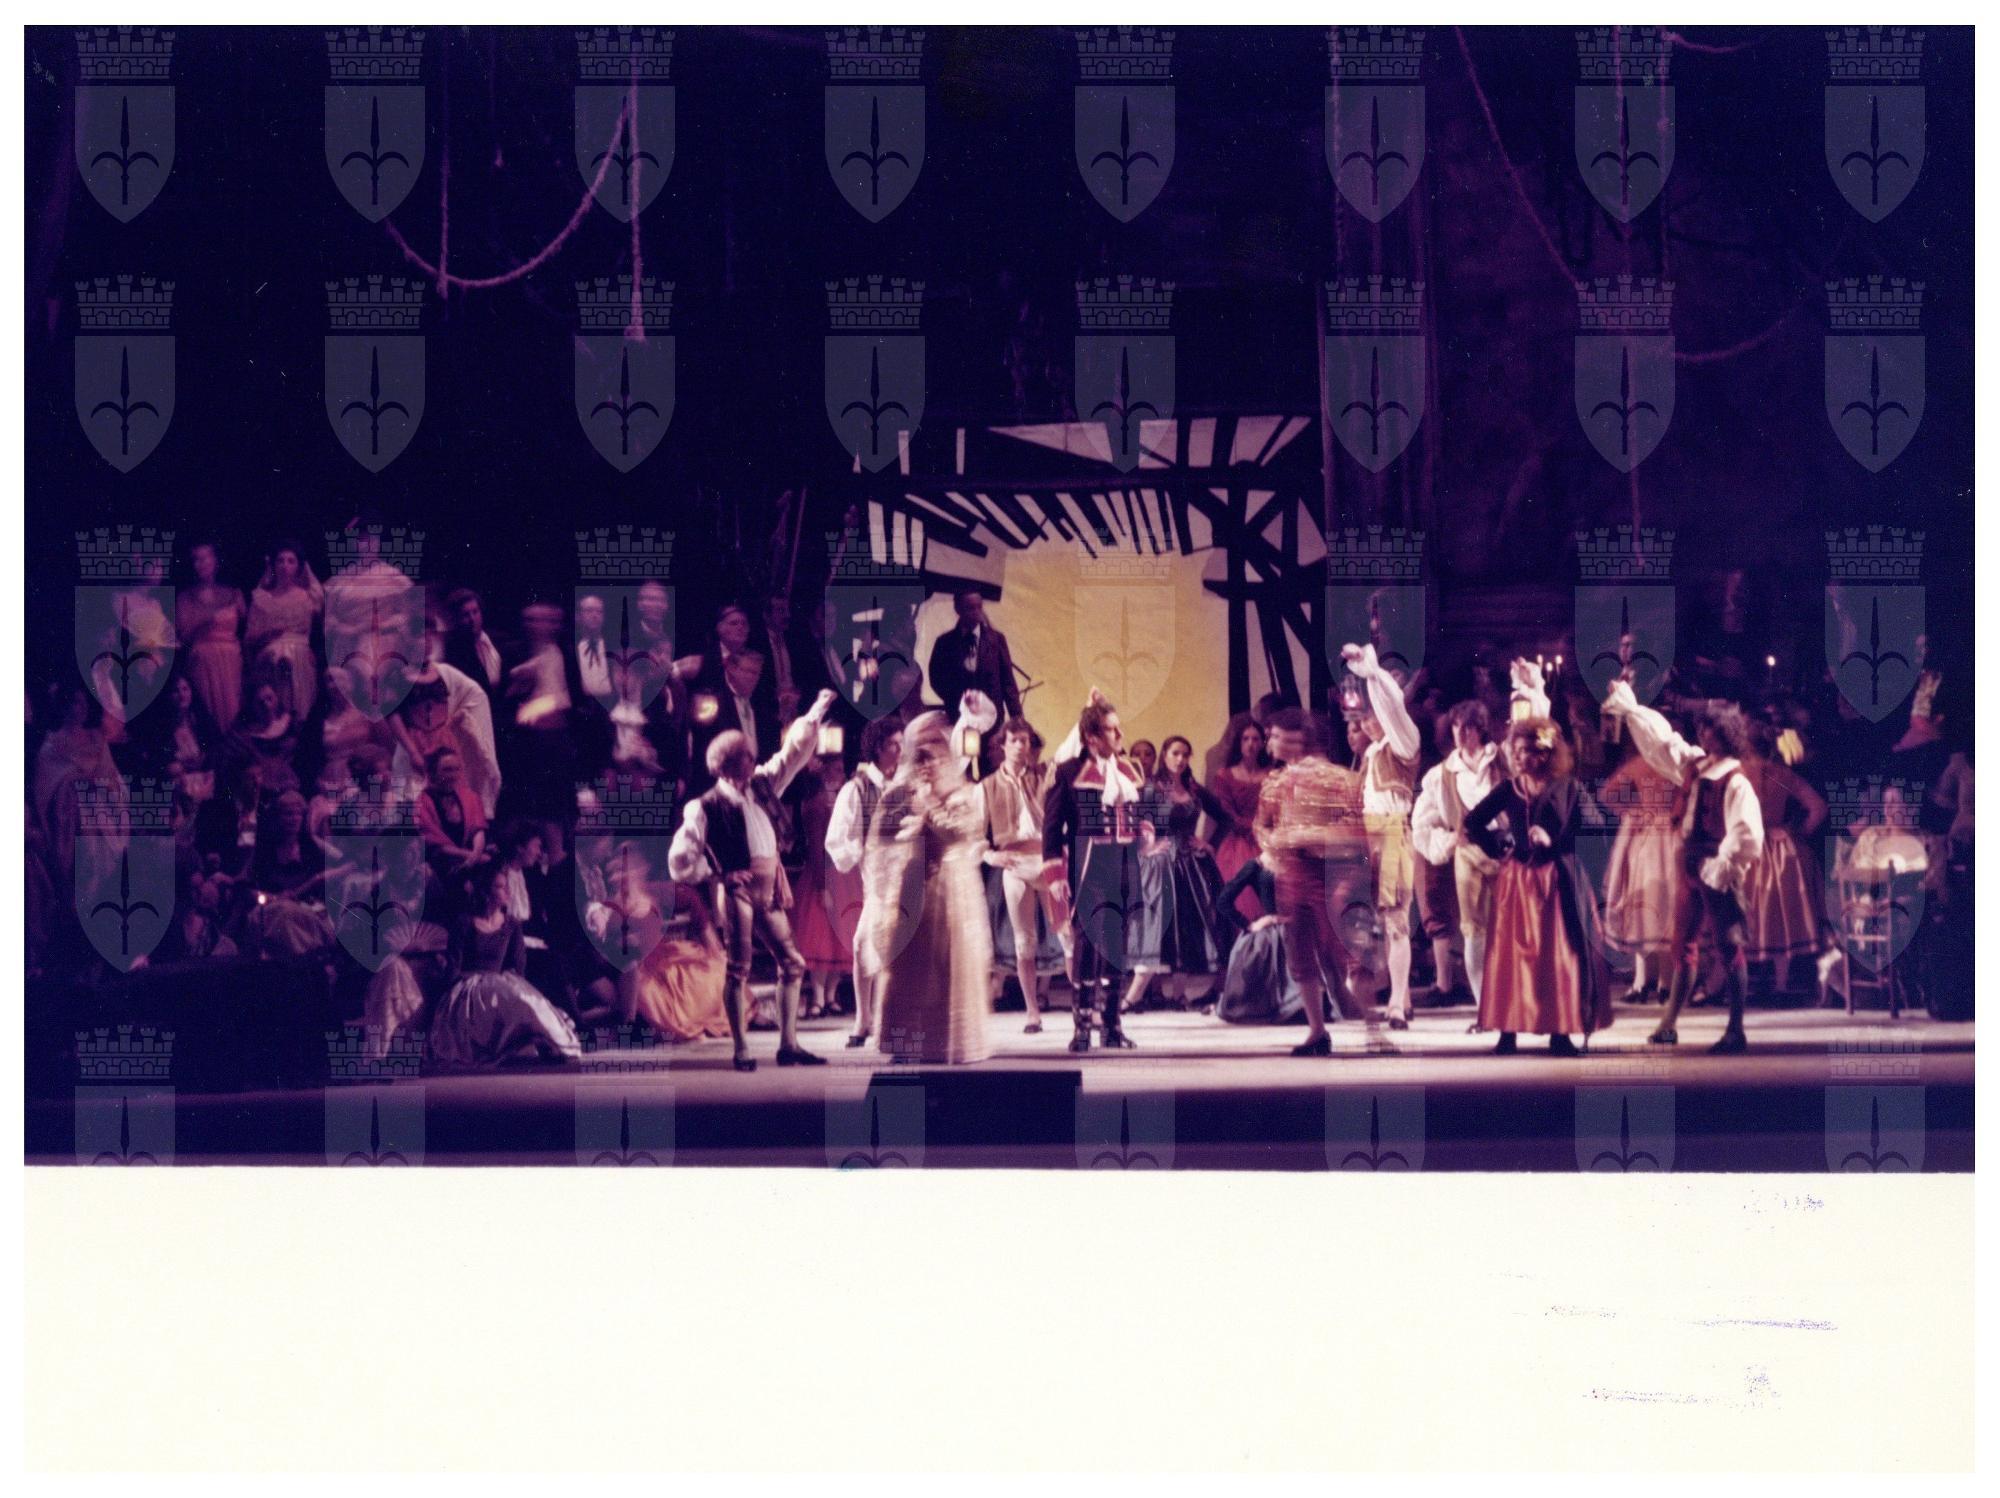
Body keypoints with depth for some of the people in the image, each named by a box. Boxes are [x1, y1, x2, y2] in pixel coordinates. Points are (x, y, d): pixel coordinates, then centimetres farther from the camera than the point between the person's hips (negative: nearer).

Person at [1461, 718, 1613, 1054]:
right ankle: (1508, 1031, -1)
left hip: (1556, 881, -1)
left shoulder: (1565, 789, 0)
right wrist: (1497, 846, 4)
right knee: (1512, 953, -2)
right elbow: (1471, 823, 11)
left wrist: (1553, 840, -14)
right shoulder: (1508, 790, 5)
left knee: (1558, 954, -1)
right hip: (1516, 879, 1)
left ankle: (1560, 1032, 3)